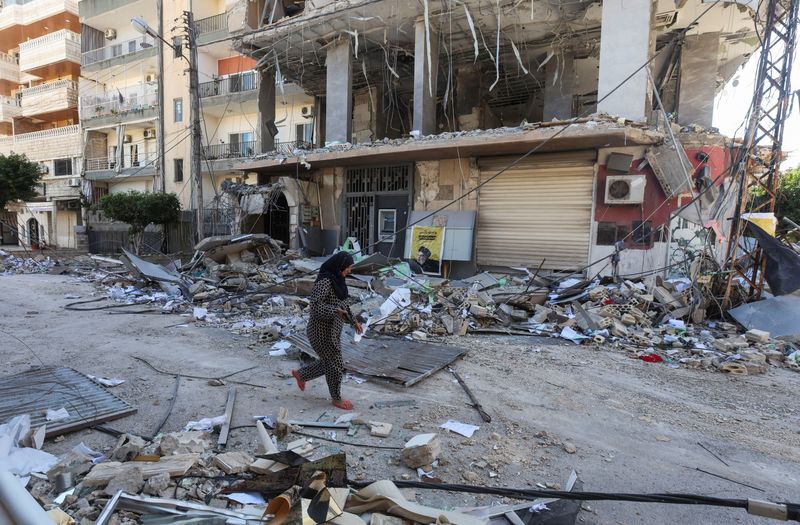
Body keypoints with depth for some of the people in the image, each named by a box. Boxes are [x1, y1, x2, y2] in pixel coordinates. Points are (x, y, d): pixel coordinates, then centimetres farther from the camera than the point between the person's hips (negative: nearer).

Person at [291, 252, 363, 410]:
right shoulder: (325, 281, -23)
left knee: (328, 363, 23)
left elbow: (340, 303, 16)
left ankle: (300, 375, 43)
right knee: (335, 365, 7)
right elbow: (315, 306, -29)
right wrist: (336, 311, -40)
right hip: (323, 331, -9)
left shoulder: (337, 279, 6)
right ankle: (336, 398, 29)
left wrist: (353, 321, 14)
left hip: (332, 329, 9)